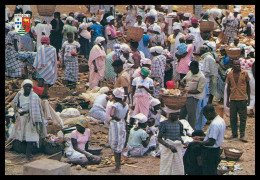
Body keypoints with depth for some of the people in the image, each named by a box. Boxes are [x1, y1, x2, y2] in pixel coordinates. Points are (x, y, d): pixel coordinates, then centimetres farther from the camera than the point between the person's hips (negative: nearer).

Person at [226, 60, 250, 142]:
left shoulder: (245, 73, -1)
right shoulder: (230, 74, 4)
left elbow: (248, 85, 7)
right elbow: (228, 87, 11)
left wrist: (248, 98, 4)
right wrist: (227, 100, 10)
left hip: (242, 98, -2)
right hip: (233, 99, 2)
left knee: (243, 118, 0)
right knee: (233, 118, 7)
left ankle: (242, 135, 6)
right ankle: (234, 134, 19)